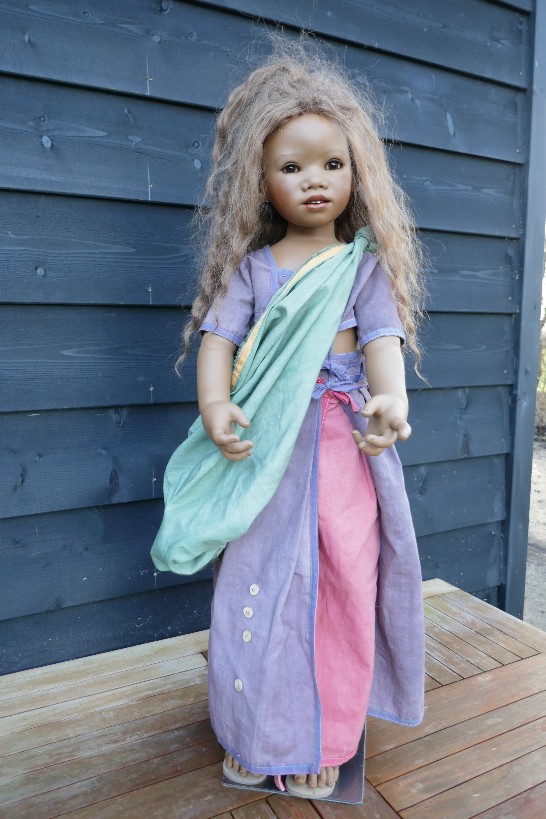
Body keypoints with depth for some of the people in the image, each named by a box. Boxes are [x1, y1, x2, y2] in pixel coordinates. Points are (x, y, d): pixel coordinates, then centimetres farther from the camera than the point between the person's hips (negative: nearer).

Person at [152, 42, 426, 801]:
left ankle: (324, 740, 28)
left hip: (346, 447, 0)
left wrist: (391, 399, -26)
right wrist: (215, 405, -20)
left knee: (342, 585, 5)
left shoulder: (367, 265, 5)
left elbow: (383, 340, -6)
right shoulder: (251, 267, 6)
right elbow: (219, 336, -1)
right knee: (258, 586, 7)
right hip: (264, 447, 1)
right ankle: (254, 732, 30)